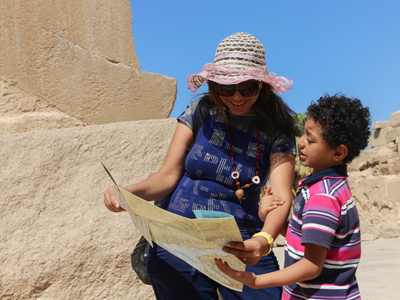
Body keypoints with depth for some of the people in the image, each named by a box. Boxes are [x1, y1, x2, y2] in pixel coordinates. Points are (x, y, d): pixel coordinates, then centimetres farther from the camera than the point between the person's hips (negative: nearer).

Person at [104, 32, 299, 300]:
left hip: (241, 247, 0)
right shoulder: (201, 111, 0)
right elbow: (168, 175, -1)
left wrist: (264, 241, -35)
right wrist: (128, 192, -22)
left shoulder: (276, 129, -3)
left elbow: (282, 197, -14)